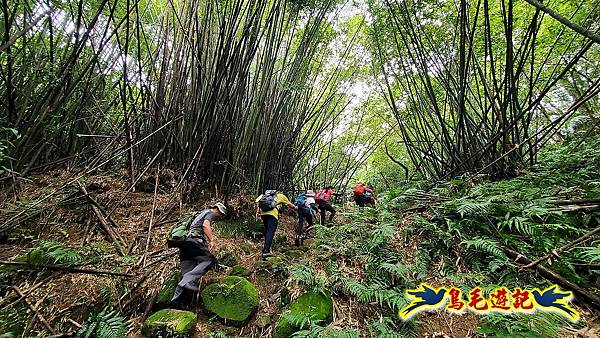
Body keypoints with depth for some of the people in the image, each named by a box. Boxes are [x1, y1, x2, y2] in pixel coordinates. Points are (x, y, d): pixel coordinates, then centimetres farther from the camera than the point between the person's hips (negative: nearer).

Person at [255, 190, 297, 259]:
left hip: (263, 213, 5)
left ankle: (266, 247, 27)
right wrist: (296, 208, 50)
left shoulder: (265, 195, 33)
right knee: (270, 232, -8)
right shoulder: (281, 196, 23)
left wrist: (257, 212, 13)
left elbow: (257, 200, 18)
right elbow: (290, 204, 31)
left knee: (266, 230, 21)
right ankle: (266, 251, -17)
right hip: (272, 213, -5)